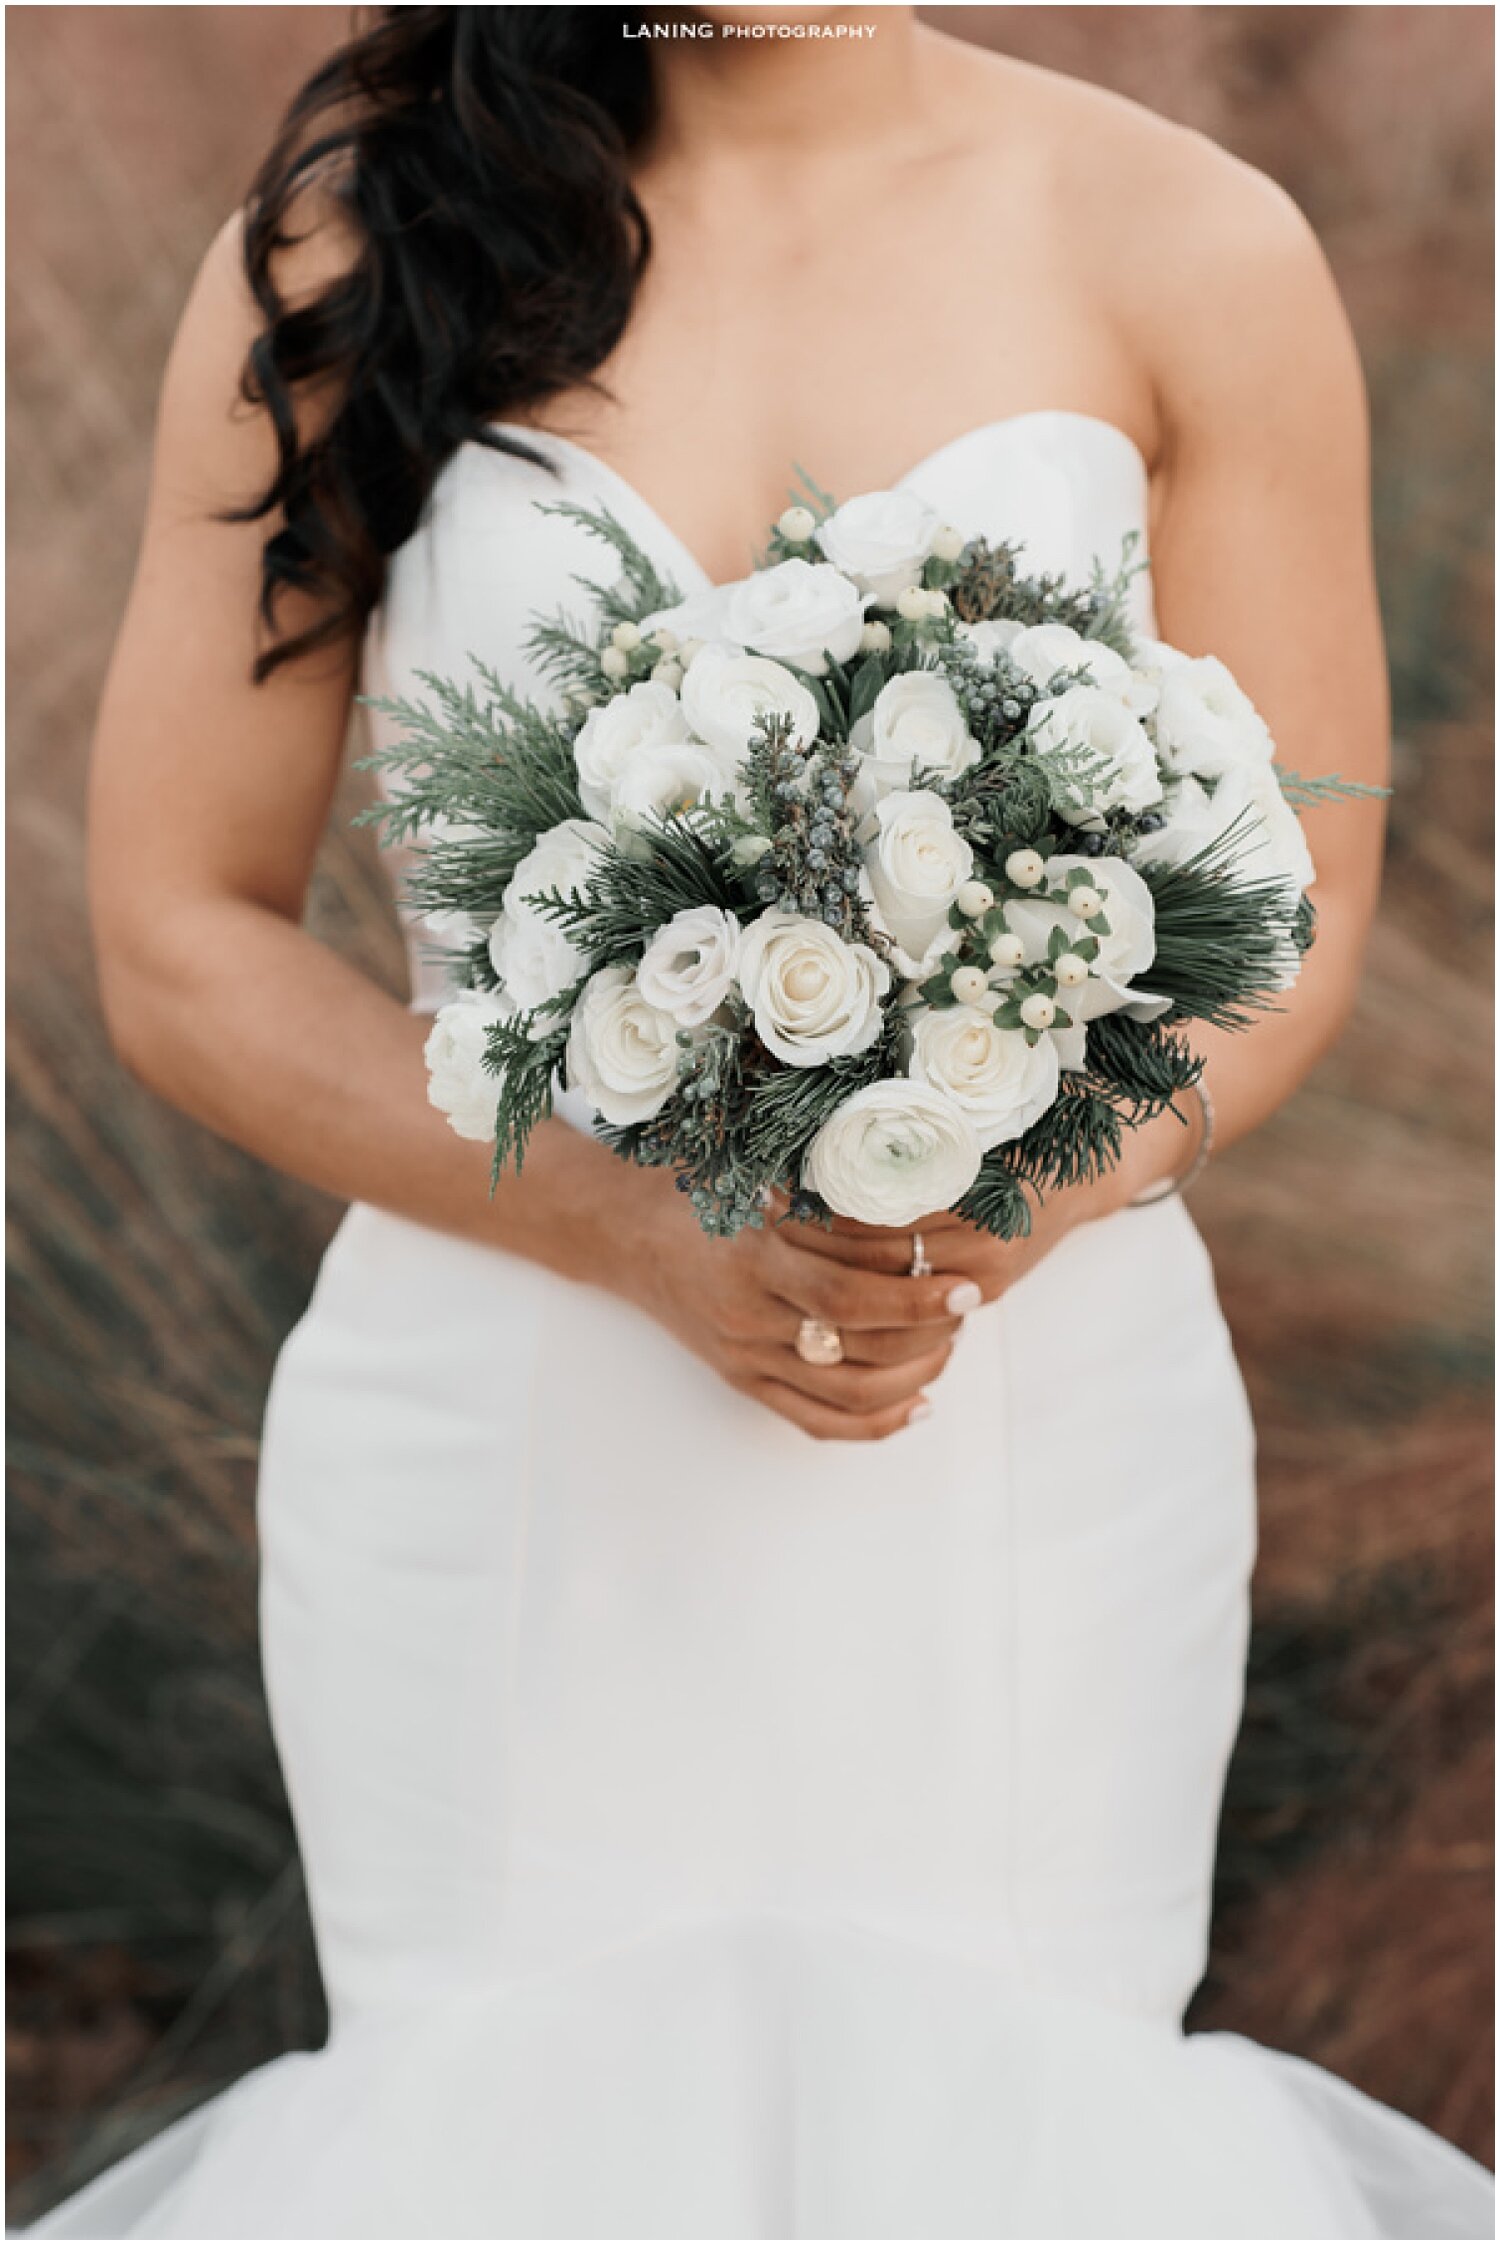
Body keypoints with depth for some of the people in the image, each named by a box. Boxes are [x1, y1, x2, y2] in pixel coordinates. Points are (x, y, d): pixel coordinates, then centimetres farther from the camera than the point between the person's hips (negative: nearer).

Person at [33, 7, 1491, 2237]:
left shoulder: (1189, 253, -3)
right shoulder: (346, 243, -3)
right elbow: (179, 946, -2)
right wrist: (648, 1239, -16)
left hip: (1030, 1447, 0)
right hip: (510, 1448, 0)